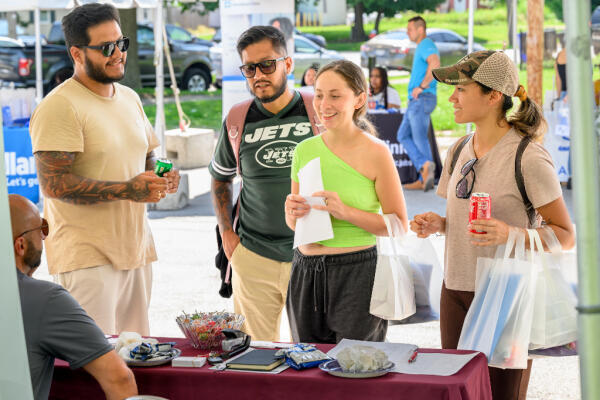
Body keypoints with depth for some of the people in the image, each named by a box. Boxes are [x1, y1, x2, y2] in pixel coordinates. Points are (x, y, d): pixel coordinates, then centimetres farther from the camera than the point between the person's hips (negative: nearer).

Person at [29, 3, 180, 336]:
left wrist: (162, 177, 4)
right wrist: (127, 190, -23)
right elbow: (53, 183, -20)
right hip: (86, 257, -8)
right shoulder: (59, 107, -12)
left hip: (136, 250, 8)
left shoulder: (130, 98, 15)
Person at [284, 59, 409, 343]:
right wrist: (293, 214, -6)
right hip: (306, 273, 5)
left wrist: (346, 212, -18)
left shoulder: (375, 152, -7)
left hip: (357, 275, -4)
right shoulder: (305, 150, 7)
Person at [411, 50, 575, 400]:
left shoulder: (527, 158, -13)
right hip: (456, 290, 7)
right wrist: (438, 224, 0)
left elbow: (565, 236, -11)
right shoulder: (459, 151, 9)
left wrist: (510, 234, -26)